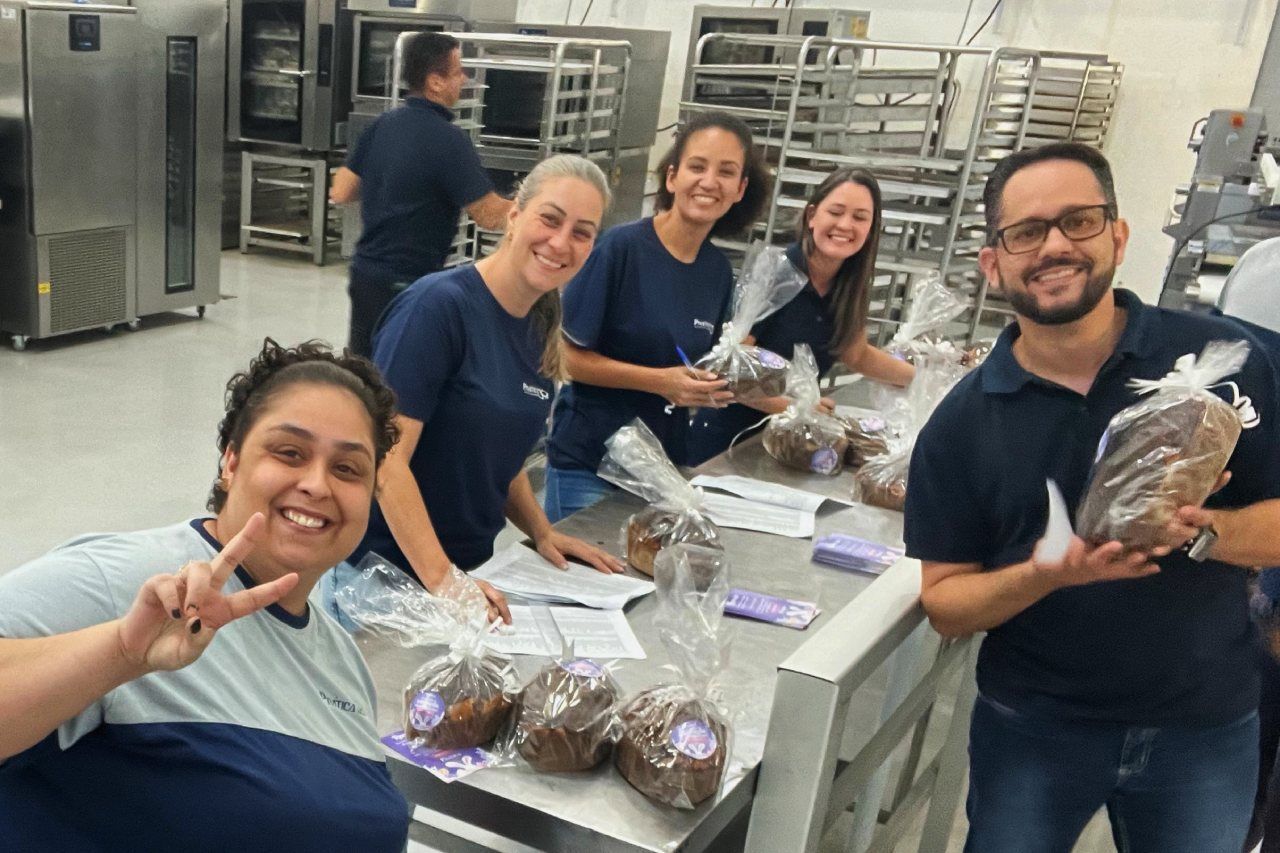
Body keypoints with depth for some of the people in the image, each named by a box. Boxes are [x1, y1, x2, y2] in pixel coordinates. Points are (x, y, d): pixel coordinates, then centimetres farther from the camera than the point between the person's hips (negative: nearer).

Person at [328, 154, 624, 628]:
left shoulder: (540, 328, 4)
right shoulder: (439, 304, -18)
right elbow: (388, 457, -23)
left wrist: (542, 532, 6)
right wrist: (440, 580, -26)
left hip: (469, 567, 7)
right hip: (386, 570, -7)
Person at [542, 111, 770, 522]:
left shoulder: (718, 270, 3)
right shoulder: (621, 247, -14)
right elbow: (566, 354, -13)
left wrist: (717, 386, -6)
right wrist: (660, 381, -20)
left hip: (666, 462, 5)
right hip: (588, 462, -5)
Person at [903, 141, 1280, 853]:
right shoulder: (962, 423, -8)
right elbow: (944, 602, -6)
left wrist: (1204, 530, -25)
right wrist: (1044, 574, -25)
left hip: (1207, 728, 0)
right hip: (1031, 728, 0)